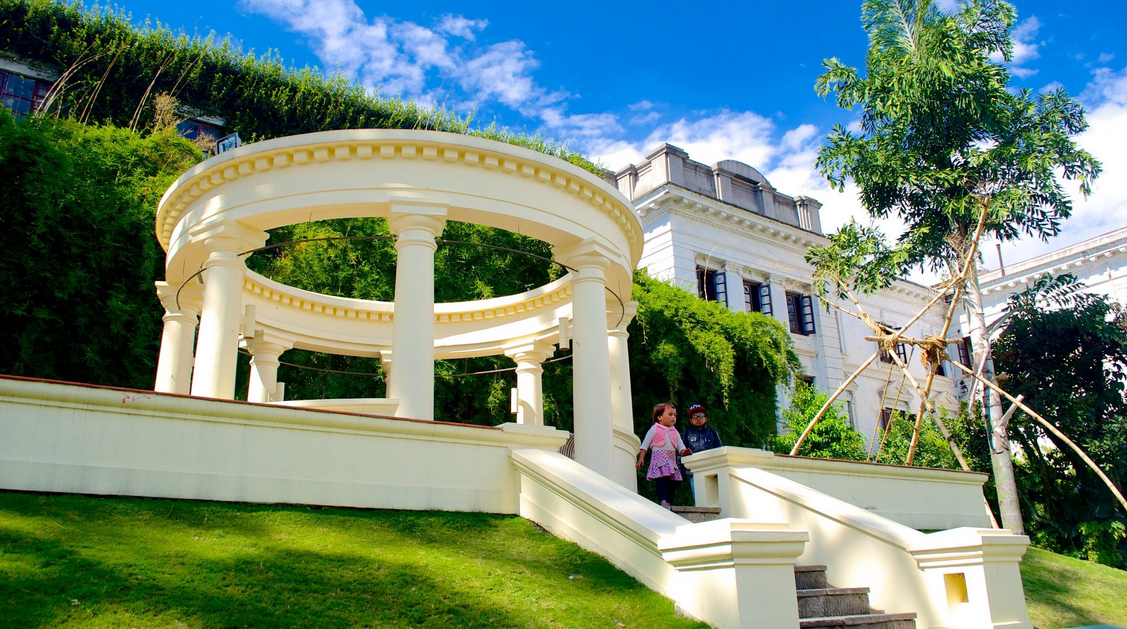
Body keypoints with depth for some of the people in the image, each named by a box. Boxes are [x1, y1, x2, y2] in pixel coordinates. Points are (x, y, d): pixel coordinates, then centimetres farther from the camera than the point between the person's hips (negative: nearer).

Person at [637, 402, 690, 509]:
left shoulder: (674, 432, 19)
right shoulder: (654, 429, 2)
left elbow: (680, 445, 12)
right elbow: (644, 445, 2)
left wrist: (684, 451, -12)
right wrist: (641, 458, -7)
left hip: (671, 461, 6)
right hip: (659, 460, -6)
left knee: (671, 483, 5)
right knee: (661, 480, -21)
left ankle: (669, 503, 7)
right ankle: (663, 501, -30)